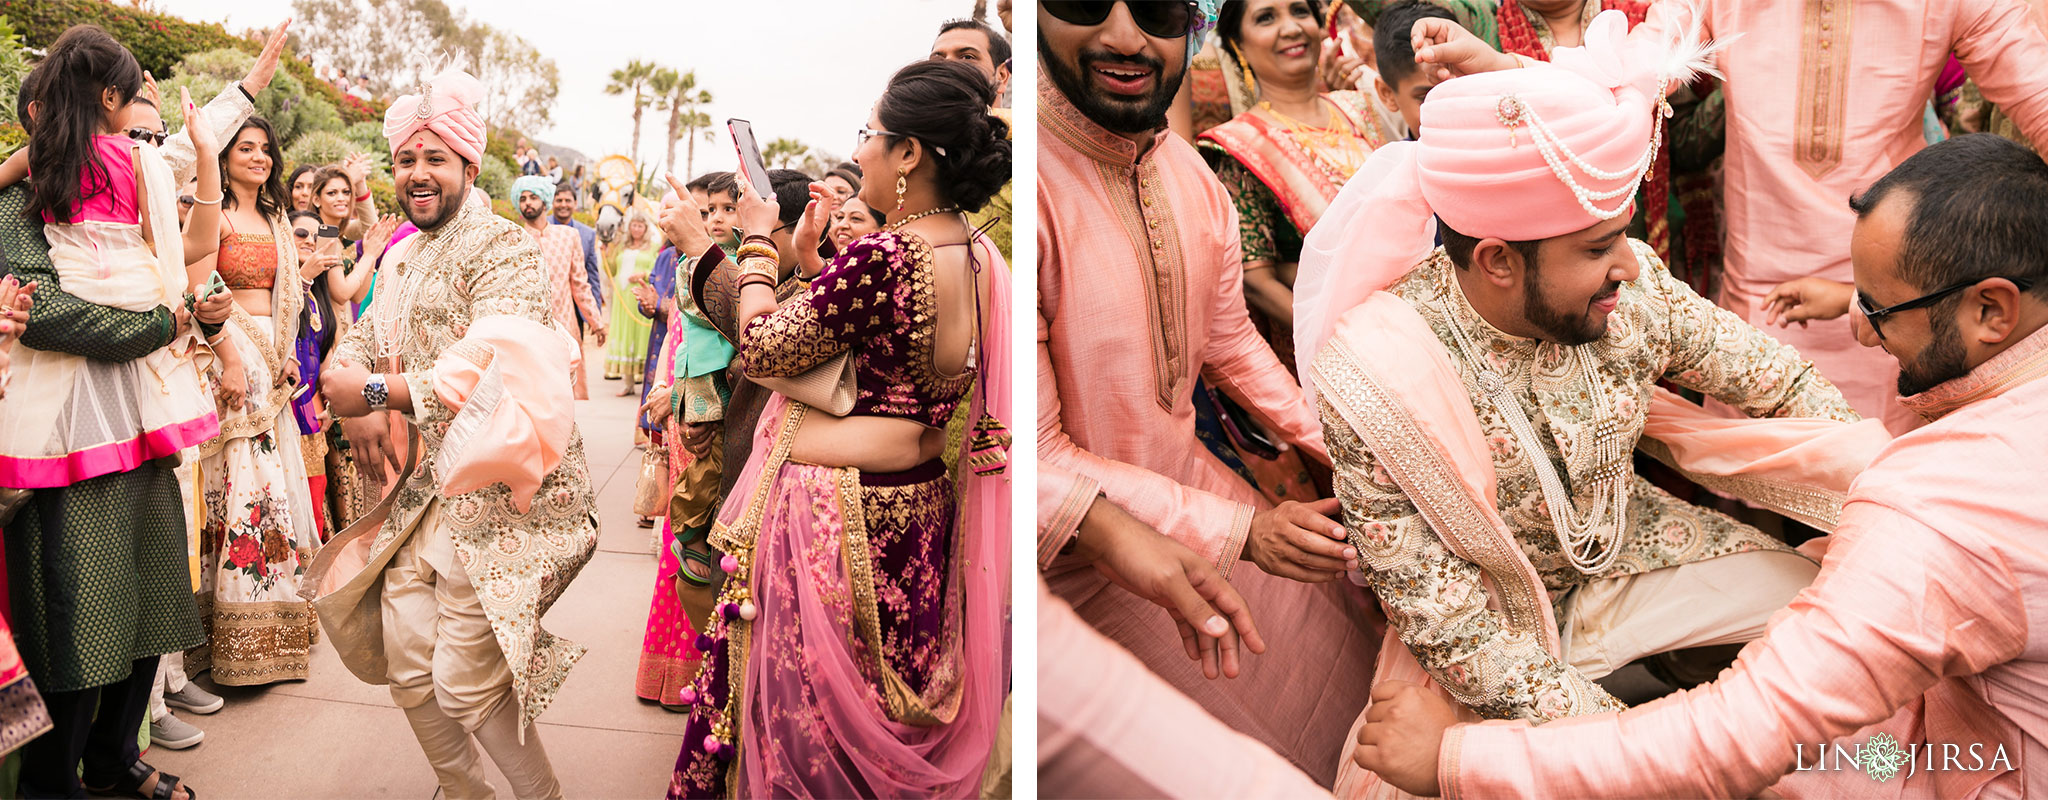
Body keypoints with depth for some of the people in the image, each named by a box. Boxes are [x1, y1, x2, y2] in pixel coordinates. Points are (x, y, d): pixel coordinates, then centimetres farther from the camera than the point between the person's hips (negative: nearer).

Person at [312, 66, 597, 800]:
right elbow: (355, 349, 20)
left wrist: (376, 392, -18)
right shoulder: (404, 261, 19)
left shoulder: (502, 248, -10)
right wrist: (354, 408, -2)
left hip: (496, 499, -8)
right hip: (424, 494, 8)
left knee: (464, 687, -7)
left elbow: (493, 371, -23)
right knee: (409, 672, 11)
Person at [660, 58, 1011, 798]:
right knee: (884, 694, 24)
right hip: (918, 507, 9)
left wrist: (756, 241, -1)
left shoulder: (884, 259, -25)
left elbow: (762, 349, -14)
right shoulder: (979, 256, 3)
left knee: (804, 709, 10)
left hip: (832, 510, -9)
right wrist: (806, 254, 11)